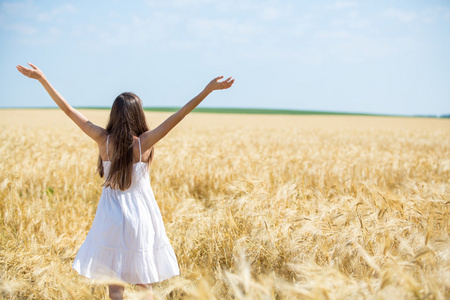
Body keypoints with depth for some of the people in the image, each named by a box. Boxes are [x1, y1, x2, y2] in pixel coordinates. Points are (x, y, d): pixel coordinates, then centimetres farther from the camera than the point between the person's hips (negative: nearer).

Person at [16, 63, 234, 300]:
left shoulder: (103, 139, -10)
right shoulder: (144, 142, -14)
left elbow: (67, 109, -7)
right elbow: (178, 116, -17)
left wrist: (42, 79, -2)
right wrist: (207, 91, -17)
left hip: (111, 216, 1)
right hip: (140, 215, -1)